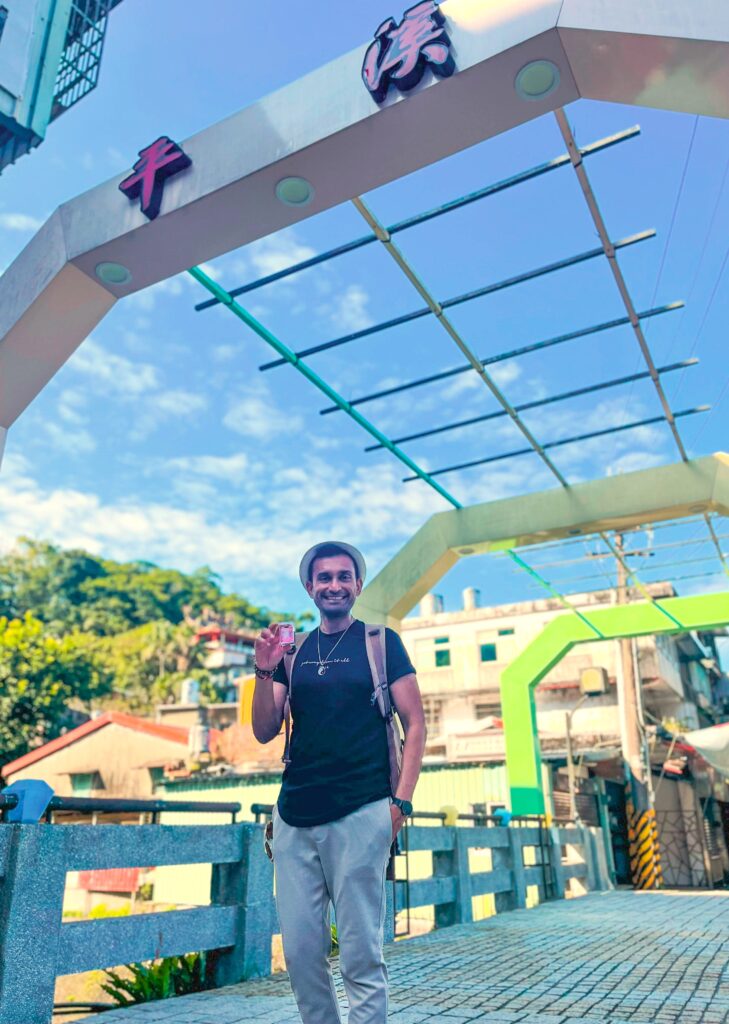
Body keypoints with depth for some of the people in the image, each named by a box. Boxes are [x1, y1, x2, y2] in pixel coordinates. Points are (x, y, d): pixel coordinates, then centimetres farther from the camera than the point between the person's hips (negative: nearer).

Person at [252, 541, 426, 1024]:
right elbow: (265, 731, 10)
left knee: (361, 956, -1)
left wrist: (401, 801, -10)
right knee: (300, 951, 10)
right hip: (293, 819, 4)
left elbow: (415, 725, 0)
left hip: (359, 816, -4)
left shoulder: (381, 641, 3)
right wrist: (264, 672, -6)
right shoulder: (294, 651, 13)